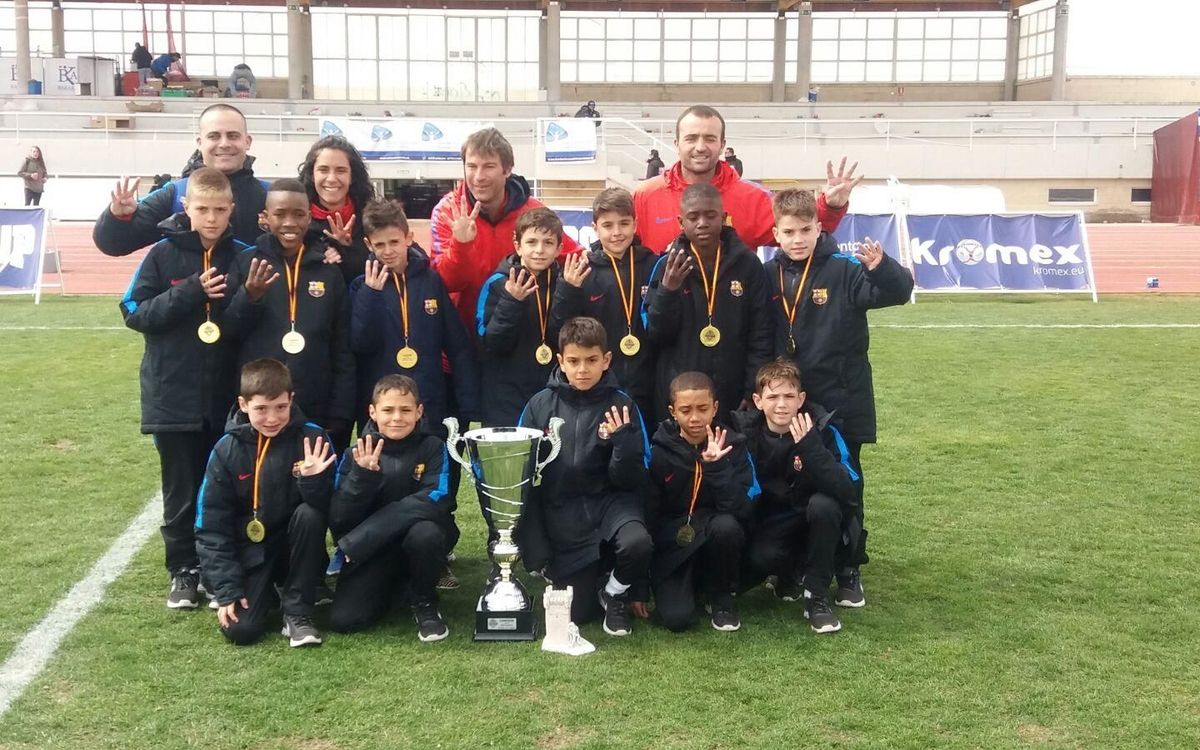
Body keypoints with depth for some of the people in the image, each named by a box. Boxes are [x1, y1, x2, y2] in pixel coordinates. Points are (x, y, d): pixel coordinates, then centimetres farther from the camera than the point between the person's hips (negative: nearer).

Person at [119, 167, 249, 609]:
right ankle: (183, 572, 19)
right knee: (181, 490, 7)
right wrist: (190, 292, -17)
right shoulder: (163, 254, -2)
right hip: (174, 395, -1)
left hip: (227, 395, 1)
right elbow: (134, 312, -7)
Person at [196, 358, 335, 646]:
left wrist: (313, 480, -33)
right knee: (239, 629, -20)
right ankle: (266, 591, 16)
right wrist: (227, 589, -12)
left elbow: (330, 511, -13)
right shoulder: (227, 450, -9)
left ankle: (297, 612, -14)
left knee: (309, 514, -31)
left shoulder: (311, 438, -12)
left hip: (294, 546, 0)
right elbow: (211, 528, -6)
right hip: (249, 551, 0)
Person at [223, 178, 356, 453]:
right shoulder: (246, 263, 3)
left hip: (316, 414, 1)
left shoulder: (329, 272, 7)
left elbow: (343, 353, 7)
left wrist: (340, 419, 0)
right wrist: (249, 296, -16)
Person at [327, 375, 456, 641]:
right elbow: (339, 521, -10)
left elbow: (435, 502, -23)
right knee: (343, 619, -17)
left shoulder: (433, 447, -8)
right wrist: (362, 476, -29)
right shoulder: (357, 454, -4)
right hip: (370, 551, 2)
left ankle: (425, 603, -6)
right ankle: (393, 586, 16)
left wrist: (358, 539, -27)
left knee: (425, 533, -36)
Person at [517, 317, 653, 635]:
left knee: (636, 544, -34)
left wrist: (623, 442, -25)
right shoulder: (541, 404, -4)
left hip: (610, 500, -1)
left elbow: (631, 480, -5)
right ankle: (591, 574, 35)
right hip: (561, 511, 1)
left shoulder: (621, 404, -7)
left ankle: (614, 592, 1)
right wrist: (536, 550, -4)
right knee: (577, 613, -1)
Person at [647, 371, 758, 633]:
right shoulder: (659, 451, -7)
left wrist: (716, 466, -29)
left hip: (717, 539, 1)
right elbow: (649, 513, -5)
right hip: (672, 544, -1)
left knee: (726, 525, -34)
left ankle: (721, 595, -6)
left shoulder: (732, 445, -6)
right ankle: (687, 585, 12)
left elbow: (741, 510, -17)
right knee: (676, 618, -24)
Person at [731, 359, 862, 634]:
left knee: (824, 504, -33)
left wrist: (811, 448, -38)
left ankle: (816, 597, -16)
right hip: (767, 525, 1)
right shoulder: (746, 430, -12)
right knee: (760, 557, -31)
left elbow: (851, 493, -29)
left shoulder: (821, 428, -17)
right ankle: (791, 574, 7)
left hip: (812, 522, 0)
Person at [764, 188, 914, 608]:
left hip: (840, 404, -3)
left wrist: (882, 268, -40)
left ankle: (848, 573, 19)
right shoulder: (769, 275, 2)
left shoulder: (843, 271, -9)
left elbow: (898, 291, -20)